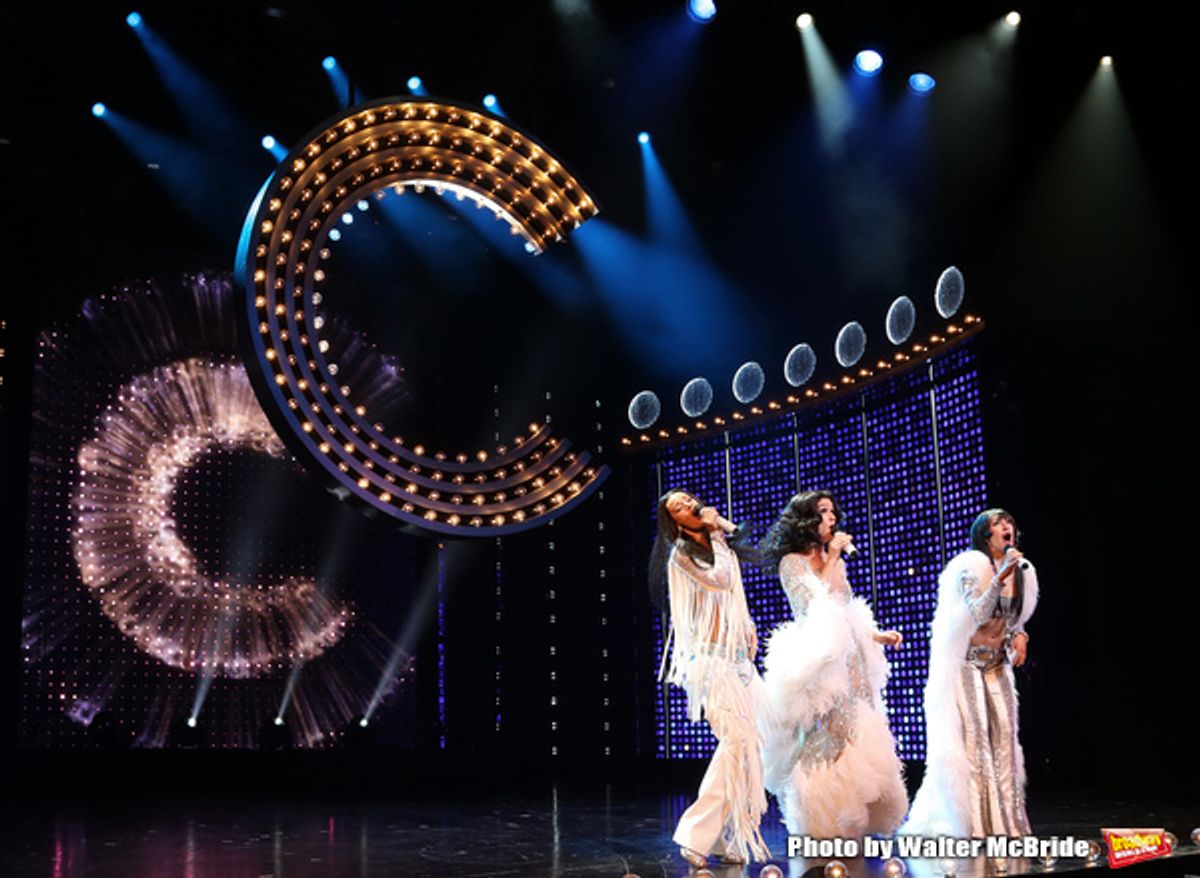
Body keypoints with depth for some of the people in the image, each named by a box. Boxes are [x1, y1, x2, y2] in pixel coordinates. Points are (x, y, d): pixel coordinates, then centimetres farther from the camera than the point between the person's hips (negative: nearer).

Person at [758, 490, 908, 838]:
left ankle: (848, 822, 13)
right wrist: (831, 560, -10)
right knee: (822, 745, -6)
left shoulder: (835, 561, 16)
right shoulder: (792, 562, -5)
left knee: (855, 740, 6)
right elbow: (814, 607, -15)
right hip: (818, 660, -7)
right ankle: (820, 826, 3)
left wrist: (877, 635, 11)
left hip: (848, 659, 7)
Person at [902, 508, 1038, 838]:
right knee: (973, 739, -8)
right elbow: (978, 615, -24)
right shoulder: (971, 567, -13)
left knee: (1005, 735, 0)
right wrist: (1000, 577, -30)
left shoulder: (1022, 571, 6)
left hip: (997, 666, 6)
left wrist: (1019, 636, -2)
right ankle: (976, 823, -2)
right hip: (966, 665, -6)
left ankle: (1005, 818, 7)